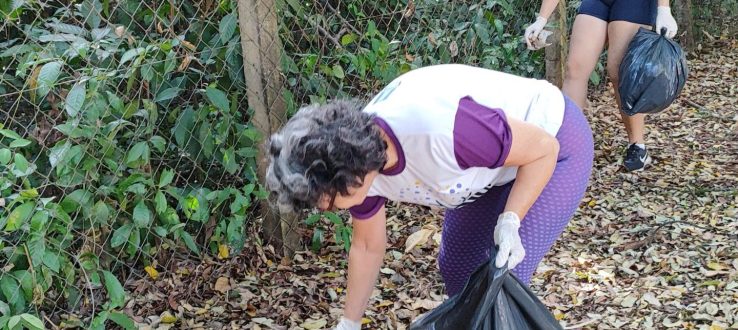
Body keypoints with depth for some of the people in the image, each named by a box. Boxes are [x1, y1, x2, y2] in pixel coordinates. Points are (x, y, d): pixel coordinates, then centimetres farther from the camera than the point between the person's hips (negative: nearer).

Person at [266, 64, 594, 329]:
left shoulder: (437, 129, -42)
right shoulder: (357, 159, -16)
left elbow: (544, 148, -25)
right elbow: (367, 247, 3)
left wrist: (509, 221, -32)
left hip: (555, 142, -7)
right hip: (497, 165, 7)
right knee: (456, 267, 13)